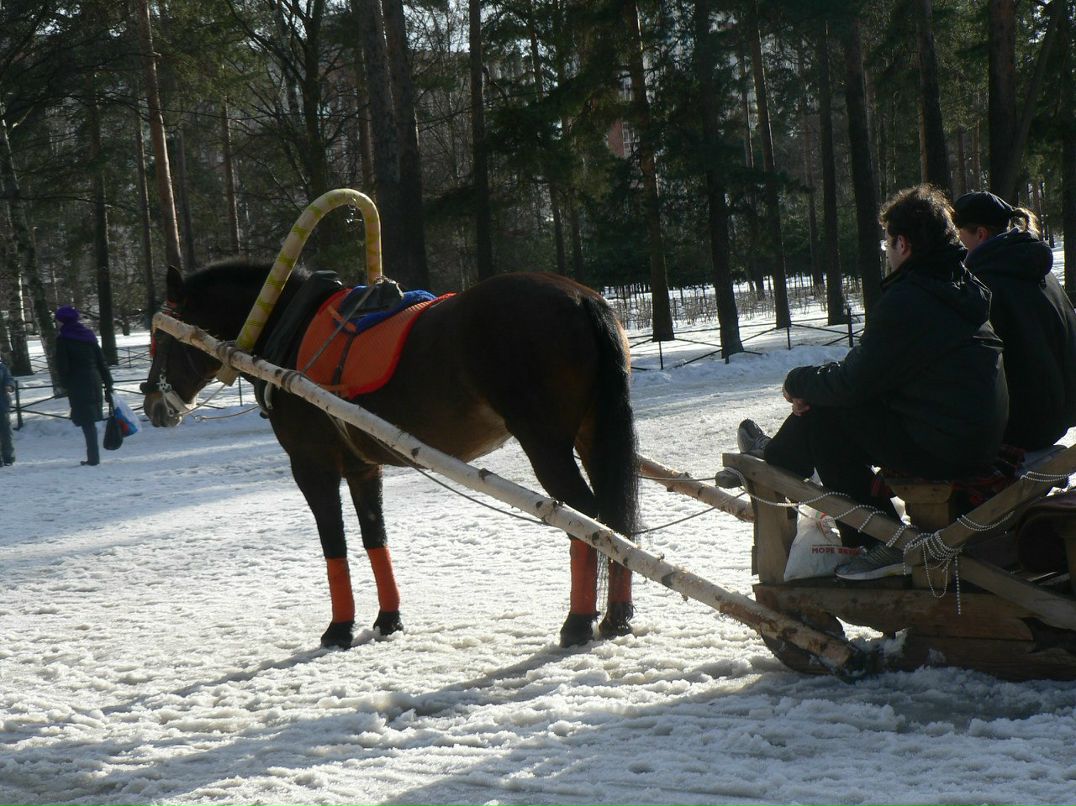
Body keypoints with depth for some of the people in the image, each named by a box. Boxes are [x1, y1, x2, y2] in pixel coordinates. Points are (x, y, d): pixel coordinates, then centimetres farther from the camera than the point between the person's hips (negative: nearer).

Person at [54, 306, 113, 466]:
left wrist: (65, 385, 3)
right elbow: (101, 361, 12)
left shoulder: (62, 338, -6)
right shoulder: (88, 334, 12)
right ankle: (93, 457, 16)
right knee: (90, 421, 14)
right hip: (94, 382, 6)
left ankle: (93, 457, -6)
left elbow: (62, 367, -10)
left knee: (86, 422, -4)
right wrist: (108, 383, 14)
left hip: (77, 385, -6)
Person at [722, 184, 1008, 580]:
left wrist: (798, 382, 6)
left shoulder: (904, 302, -19)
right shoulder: (964, 288, 11)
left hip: (938, 450, -9)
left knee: (825, 414, 5)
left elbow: (853, 381, -13)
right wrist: (814, 383, 9)